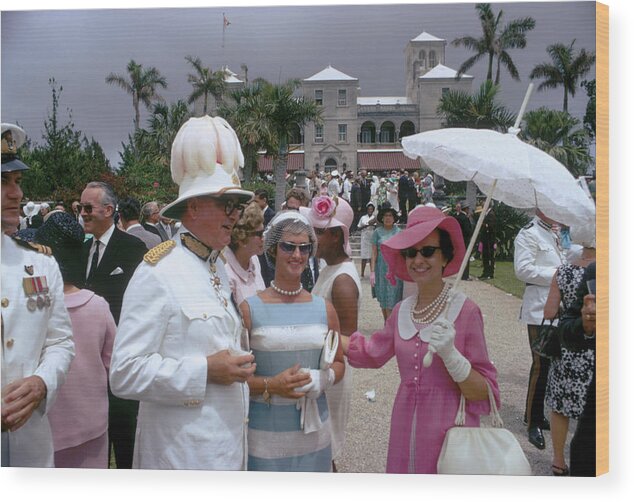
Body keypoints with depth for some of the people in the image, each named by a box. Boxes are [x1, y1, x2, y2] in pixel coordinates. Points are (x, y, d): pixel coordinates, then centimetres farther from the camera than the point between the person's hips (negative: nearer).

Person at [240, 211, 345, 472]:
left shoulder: (324, 309, 5)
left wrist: (323, 379, -7)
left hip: (314, 430, 3)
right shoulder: (249, 309, -6)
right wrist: (271, 385, -20)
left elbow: (338, 363, 13)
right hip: (264, 432, -3)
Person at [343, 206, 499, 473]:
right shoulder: (402, 310, 1)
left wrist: (450, 355, -28)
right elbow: (371, 351, 18)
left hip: (449, 432, -4)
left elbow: (484, 393, -12)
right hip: (405, 430, 5)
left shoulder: (465, 311, -14)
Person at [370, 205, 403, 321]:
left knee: (392, 299, -3)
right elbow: (374, 253, 1)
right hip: (381, 268, 1)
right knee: (383, 299, 8)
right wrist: (372, 271, -5)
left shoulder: (398, 231, 4)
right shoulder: (377, 232, 2)